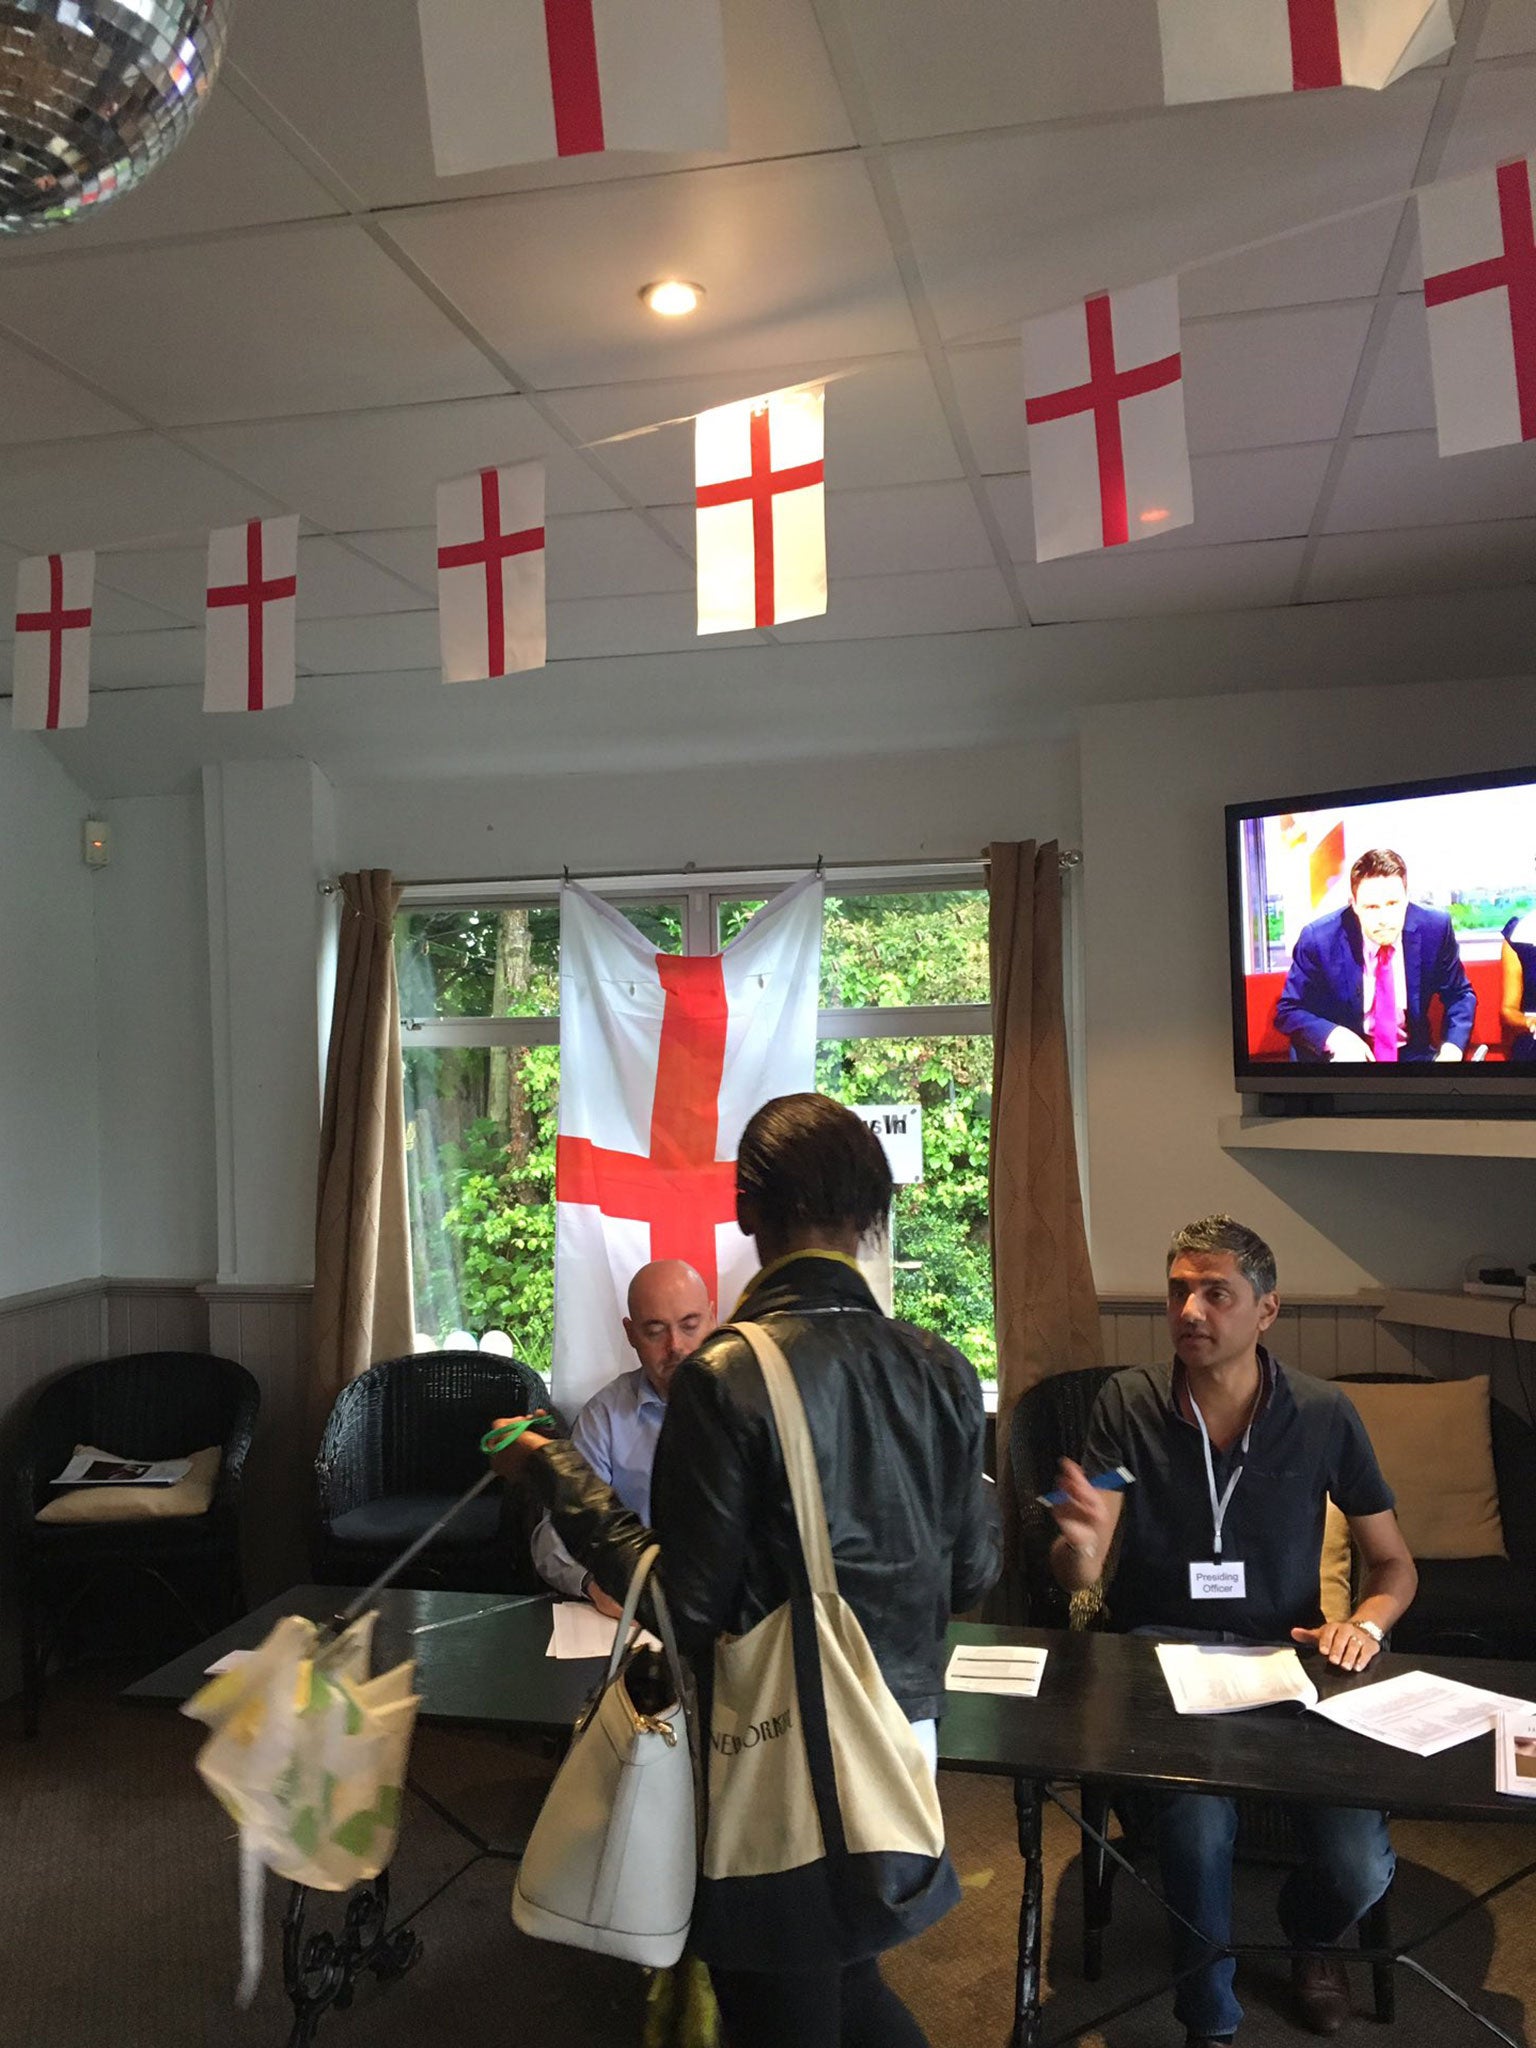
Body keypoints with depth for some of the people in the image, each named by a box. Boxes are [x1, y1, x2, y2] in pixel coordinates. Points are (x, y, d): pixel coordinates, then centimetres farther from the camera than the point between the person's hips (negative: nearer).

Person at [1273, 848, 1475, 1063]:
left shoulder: (1435, 929, -11)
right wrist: (1335, 1036, -27)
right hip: (1344, 1053, -3)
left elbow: (1459, 996, 4)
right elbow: (1288, 1011, -8)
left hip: (1412, 1052, 3)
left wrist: (1452, 1049, -15)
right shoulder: (1318, 939, -16)